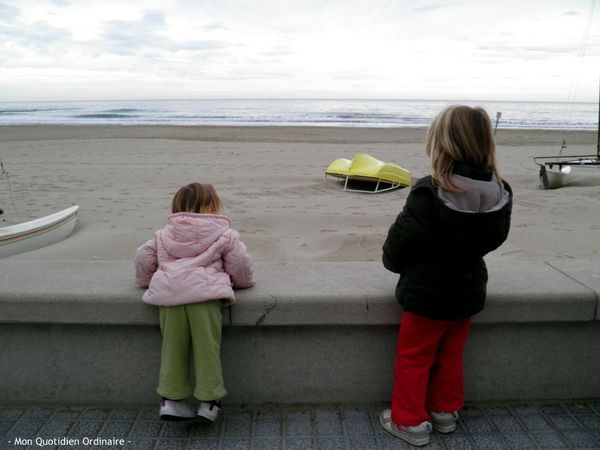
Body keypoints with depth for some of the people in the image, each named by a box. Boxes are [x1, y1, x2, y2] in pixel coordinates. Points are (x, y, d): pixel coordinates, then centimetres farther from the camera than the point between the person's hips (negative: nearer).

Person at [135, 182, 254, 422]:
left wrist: (146, 281, 38)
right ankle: (209, 401, 9)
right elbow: (240, 261, 6)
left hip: (168, 294, 4)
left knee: (172, 348, 10)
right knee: (207, 348, 3)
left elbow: (144, 256, 22)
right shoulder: (224, 234, 12)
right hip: (205, 294, -3)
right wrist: (243, 281, 26)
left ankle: (170, 399, 14)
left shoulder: (164, 234, 23)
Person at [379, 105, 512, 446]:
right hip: (468, 290, 6)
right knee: (450, 357, 24)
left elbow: (400, 244, -19)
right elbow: (493, 239, 6)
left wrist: (394, 261, 3)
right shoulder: (501, 194, -9)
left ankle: (411, 421, 26)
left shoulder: (429, 193, -27)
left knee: (413, 359, 14)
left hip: (427, 293, -6)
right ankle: (445, 411, 40)